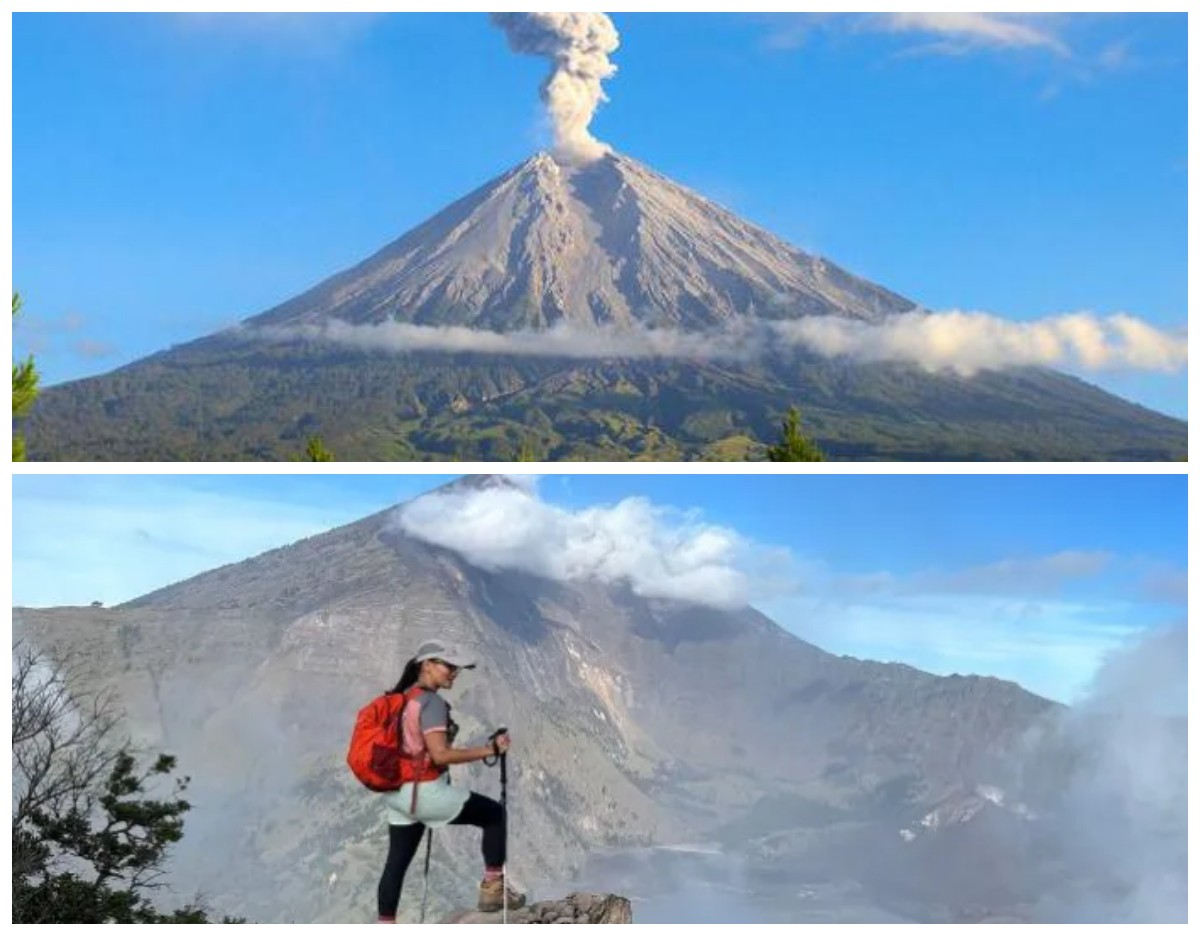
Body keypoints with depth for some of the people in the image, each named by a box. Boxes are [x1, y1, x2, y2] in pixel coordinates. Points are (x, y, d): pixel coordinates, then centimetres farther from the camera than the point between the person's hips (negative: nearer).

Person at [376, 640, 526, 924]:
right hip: (424, 792, -9)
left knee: (397, 861, 13)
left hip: (398, 793, 9)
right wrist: (490, 750, -22)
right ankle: (493, 888, 11)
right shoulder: (431, 702, -18)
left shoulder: (404, 698, 10)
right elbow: (440, 754, -26)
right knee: (494, 814, 7)